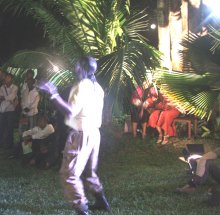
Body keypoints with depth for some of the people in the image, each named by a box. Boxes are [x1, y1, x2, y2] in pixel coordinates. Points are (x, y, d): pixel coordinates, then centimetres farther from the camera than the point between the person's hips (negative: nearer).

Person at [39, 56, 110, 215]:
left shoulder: (82, 86, -18)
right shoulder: (97, 87, 10)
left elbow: (71, 112, -25)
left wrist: (54, 94, -25)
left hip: (81, 135, -9)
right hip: (93, 133, 9)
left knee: (69, 174, -3)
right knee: (89, 172, 23)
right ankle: (101, 201, 29)